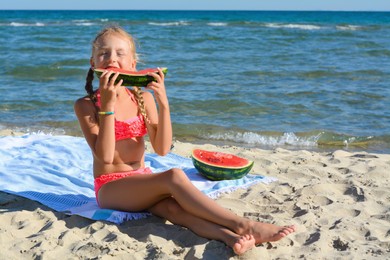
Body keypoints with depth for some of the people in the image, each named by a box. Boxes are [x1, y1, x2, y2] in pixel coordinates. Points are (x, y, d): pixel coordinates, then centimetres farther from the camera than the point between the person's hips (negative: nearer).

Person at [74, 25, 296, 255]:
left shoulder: (143, 98, 5)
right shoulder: (86, 105, -6)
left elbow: (162, 149, -5)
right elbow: (105, 156, -18)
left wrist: (163, 103, -17)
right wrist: (108, 104, -23)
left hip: (141, 181, 4)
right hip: (110, 188, -4)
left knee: (174, 207, -32)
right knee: (175, 177, -32)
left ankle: (228, 235, -56)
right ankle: (242, 225, -39)